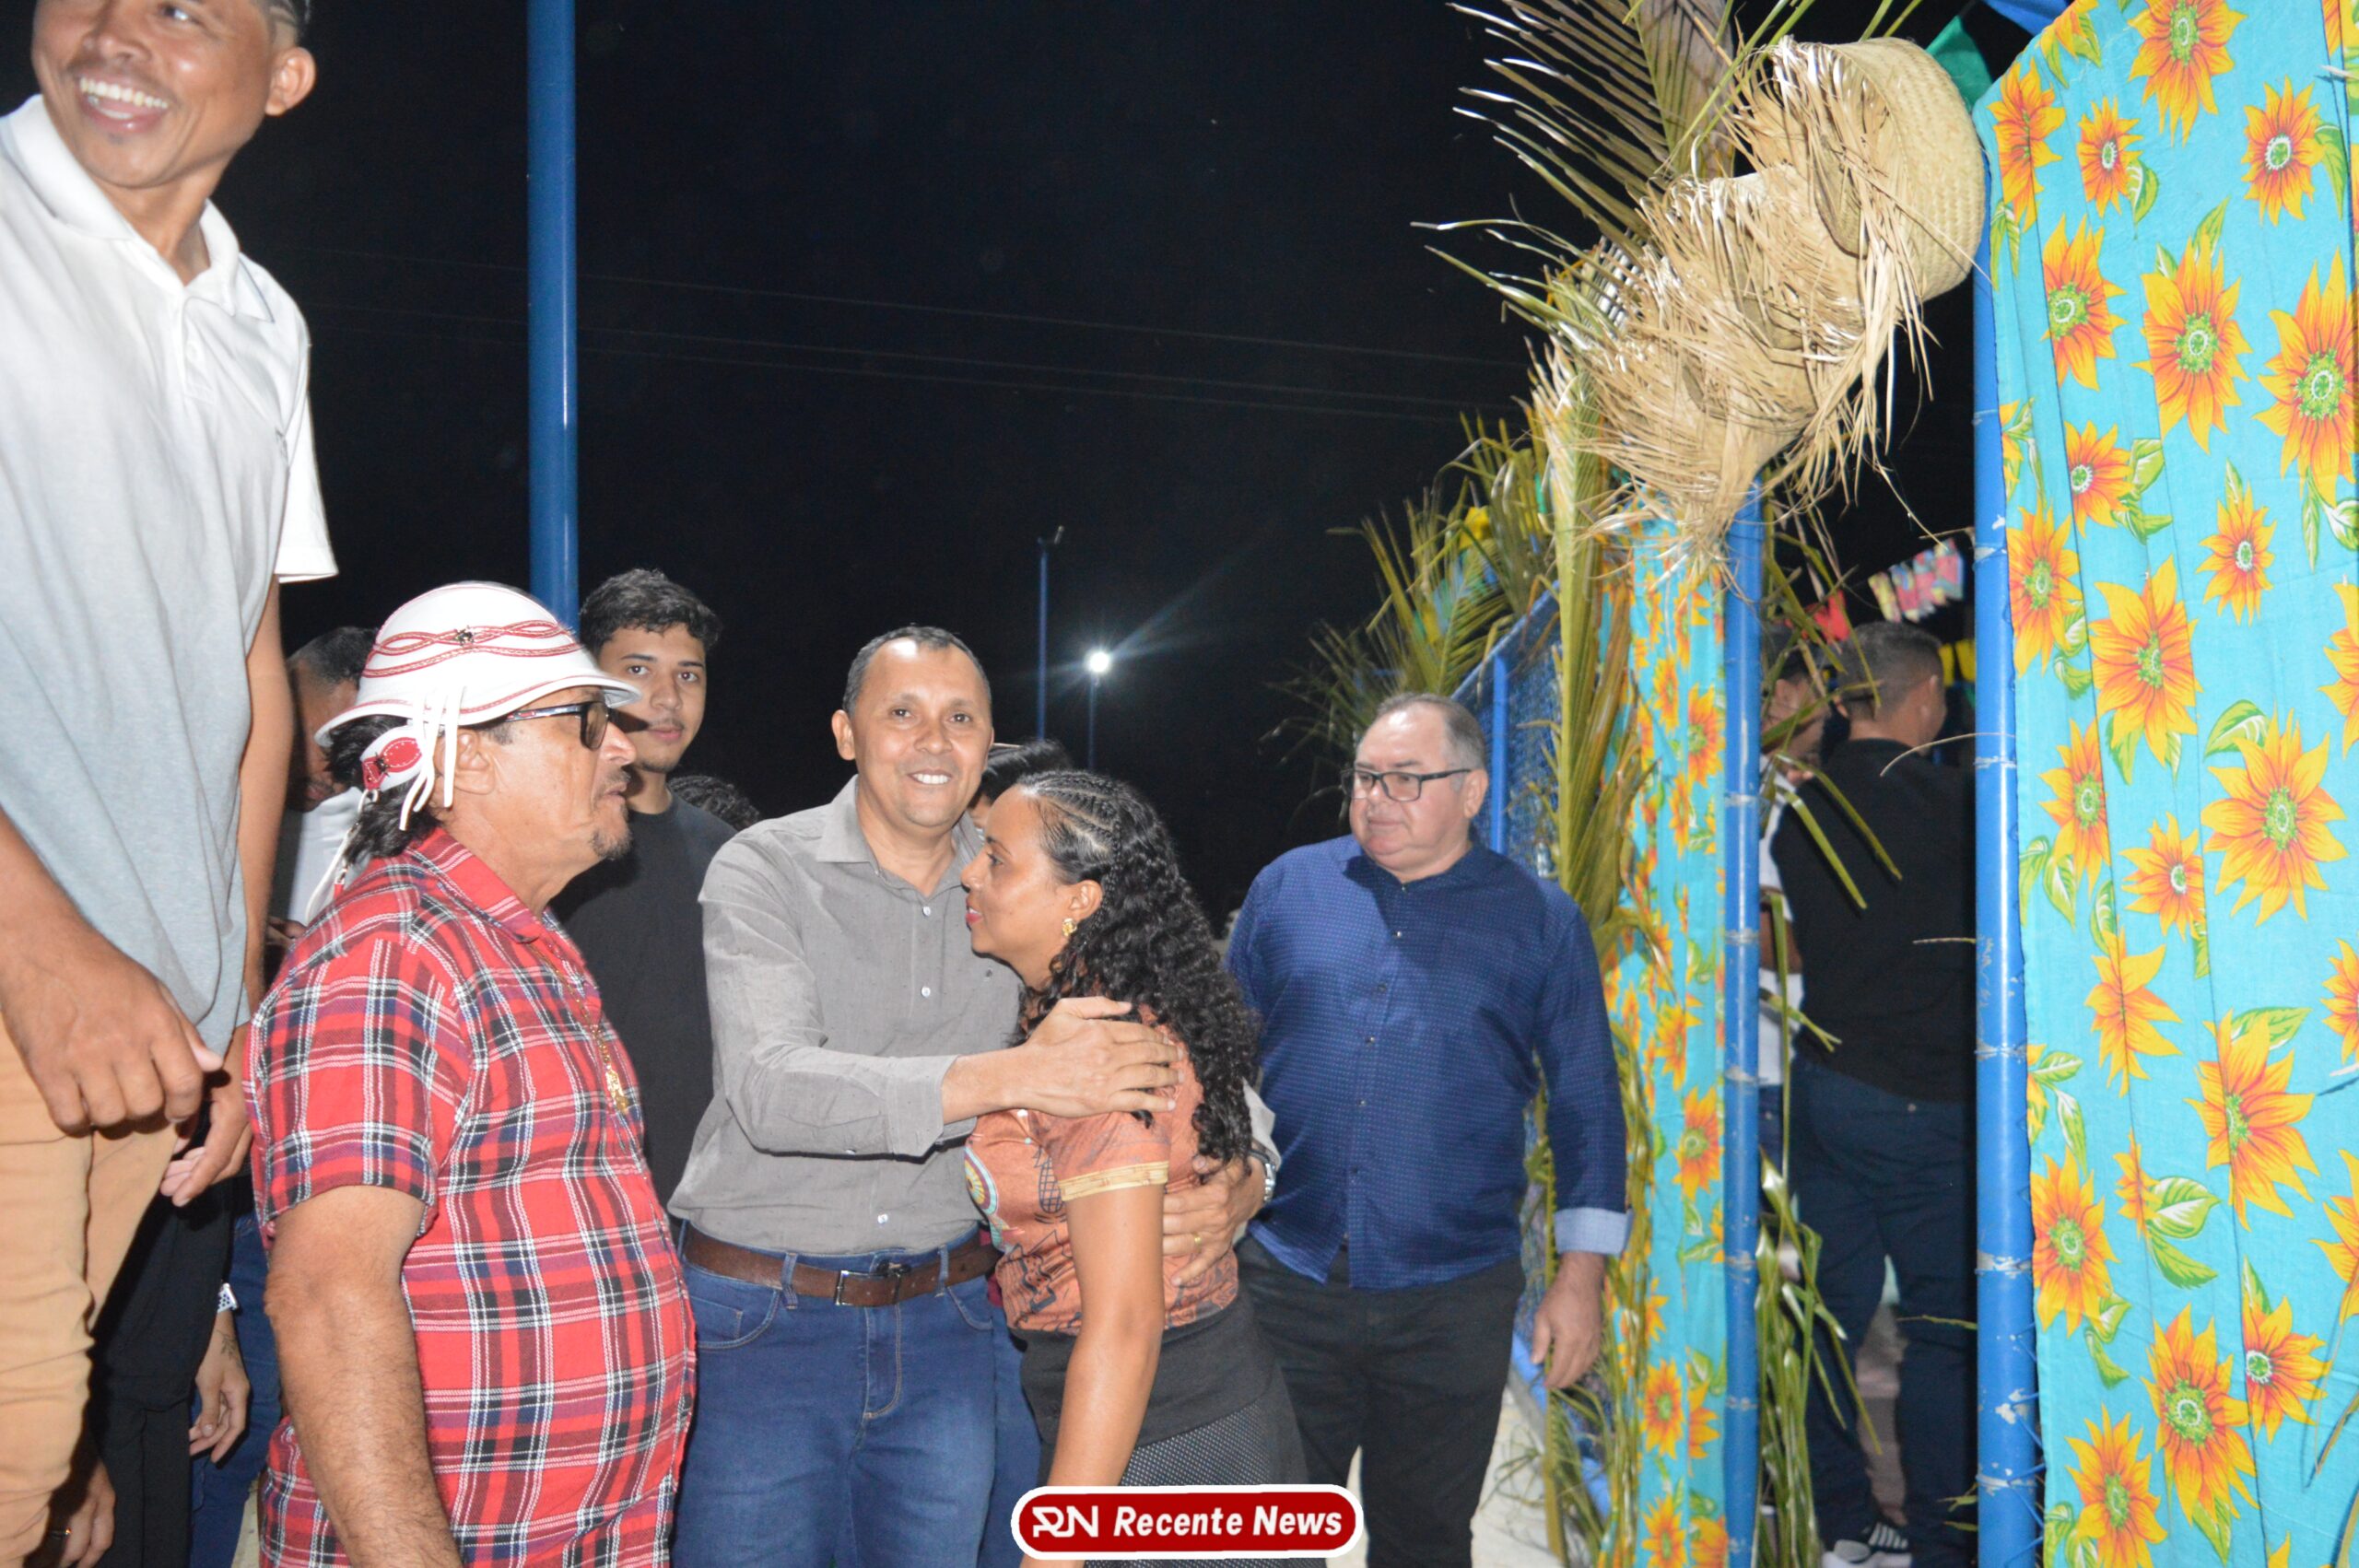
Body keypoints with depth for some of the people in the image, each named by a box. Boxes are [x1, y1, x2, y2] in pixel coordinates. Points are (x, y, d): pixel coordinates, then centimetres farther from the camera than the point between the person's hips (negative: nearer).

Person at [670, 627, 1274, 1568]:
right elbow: (770, 1090, -26)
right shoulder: (765, 871, -10)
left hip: (944, 1317, 4)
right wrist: (1010, 1076, -36)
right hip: (761, 1315, -3)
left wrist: (1239, 1179, -15)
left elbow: (1188, 1054, 7)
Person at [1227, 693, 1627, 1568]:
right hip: (1284, 1281, 1)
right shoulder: (1288, 887, 3)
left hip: (1452, 1298, -1)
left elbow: (1586, 1102, 2)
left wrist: (1581, 1275, -2)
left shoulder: (1538, 919, 0)